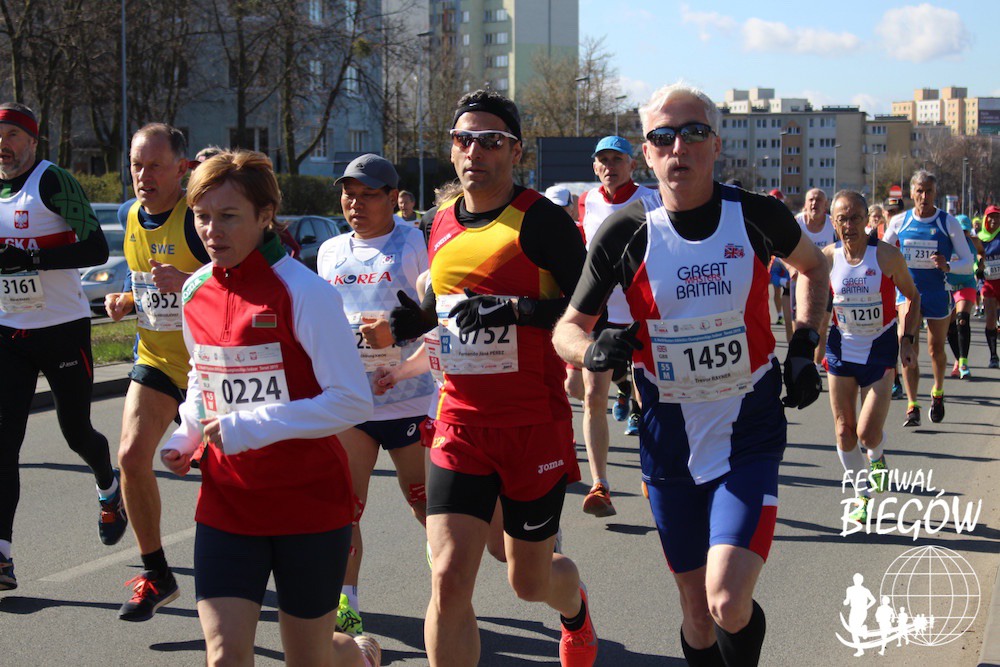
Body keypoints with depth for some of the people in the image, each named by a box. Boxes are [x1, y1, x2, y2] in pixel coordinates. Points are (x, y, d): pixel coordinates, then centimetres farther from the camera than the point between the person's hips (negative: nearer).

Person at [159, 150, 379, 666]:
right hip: (226, 502, 4)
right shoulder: (196, 292, 4)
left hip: (309, 502, -4)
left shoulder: (302, 291, -15)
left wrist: (250, 426, -23)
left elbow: (352, 401, -19)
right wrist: (186, 437, 4)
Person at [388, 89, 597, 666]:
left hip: (534, 425, -4)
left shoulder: (540, 219, -10)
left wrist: (518, 310, -25)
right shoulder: (442, 223, 8)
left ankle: (576, 610, 50)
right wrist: (416, 320, 4)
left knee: (531, 580, 12)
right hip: (460, 423, 4)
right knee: (449, 580, -10)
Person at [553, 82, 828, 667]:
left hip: (748, 435, -1)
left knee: (729, 602, -18)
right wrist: (593, 350, -19)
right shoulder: (625, 231, -8)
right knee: (697, 612, 10)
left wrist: (804, 345, 4)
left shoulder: (756, 215, -7)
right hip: (669, 439, 1)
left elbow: (813, 266, 16)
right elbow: (569, 326, 3)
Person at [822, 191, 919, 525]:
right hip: (842, 347, 3)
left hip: (880, 348, -3)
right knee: (844, 430, 3)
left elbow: (912, 296, 0)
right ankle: (862, 494, 23)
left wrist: (907, 338, -6)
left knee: (868, 432, -10)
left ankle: (876, 456, 27)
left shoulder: (887, 255, -14)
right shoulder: (827, 258, -8)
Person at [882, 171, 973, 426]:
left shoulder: (948, 223, -7)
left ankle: (938, 393, 40)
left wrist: (947, 266, -24)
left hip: (938, 293, -1)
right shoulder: (900, 222, -1)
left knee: (936, 349, 11)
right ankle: (912, 407, -14)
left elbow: (968, 262, -6)